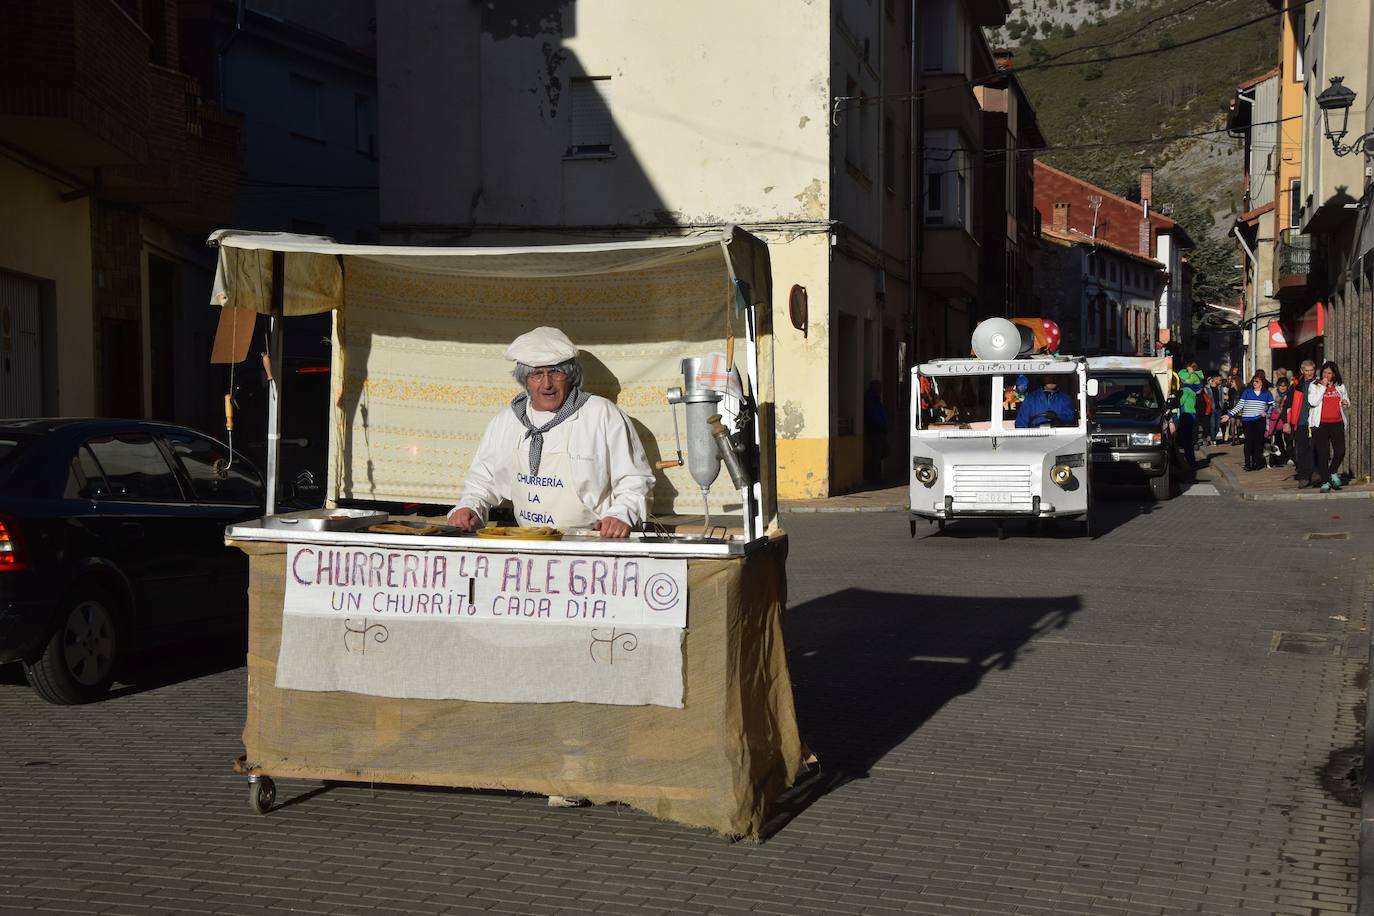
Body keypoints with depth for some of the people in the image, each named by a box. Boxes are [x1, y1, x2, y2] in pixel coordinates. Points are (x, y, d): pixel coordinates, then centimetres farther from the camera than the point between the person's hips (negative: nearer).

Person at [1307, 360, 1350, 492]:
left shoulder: (1340, 386, 14)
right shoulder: (1314, 385, 2)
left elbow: (1346, 400, 26)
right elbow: (1313, 402, -12)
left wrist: (1346, 403, 1)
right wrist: (1323, 386, -11)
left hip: (1337, 423, 3)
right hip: (1321, 424, -3)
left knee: (1340, 451, -3)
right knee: (1323, 453, -3)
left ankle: (1333, 472, 25)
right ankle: (1325, 482, 4)